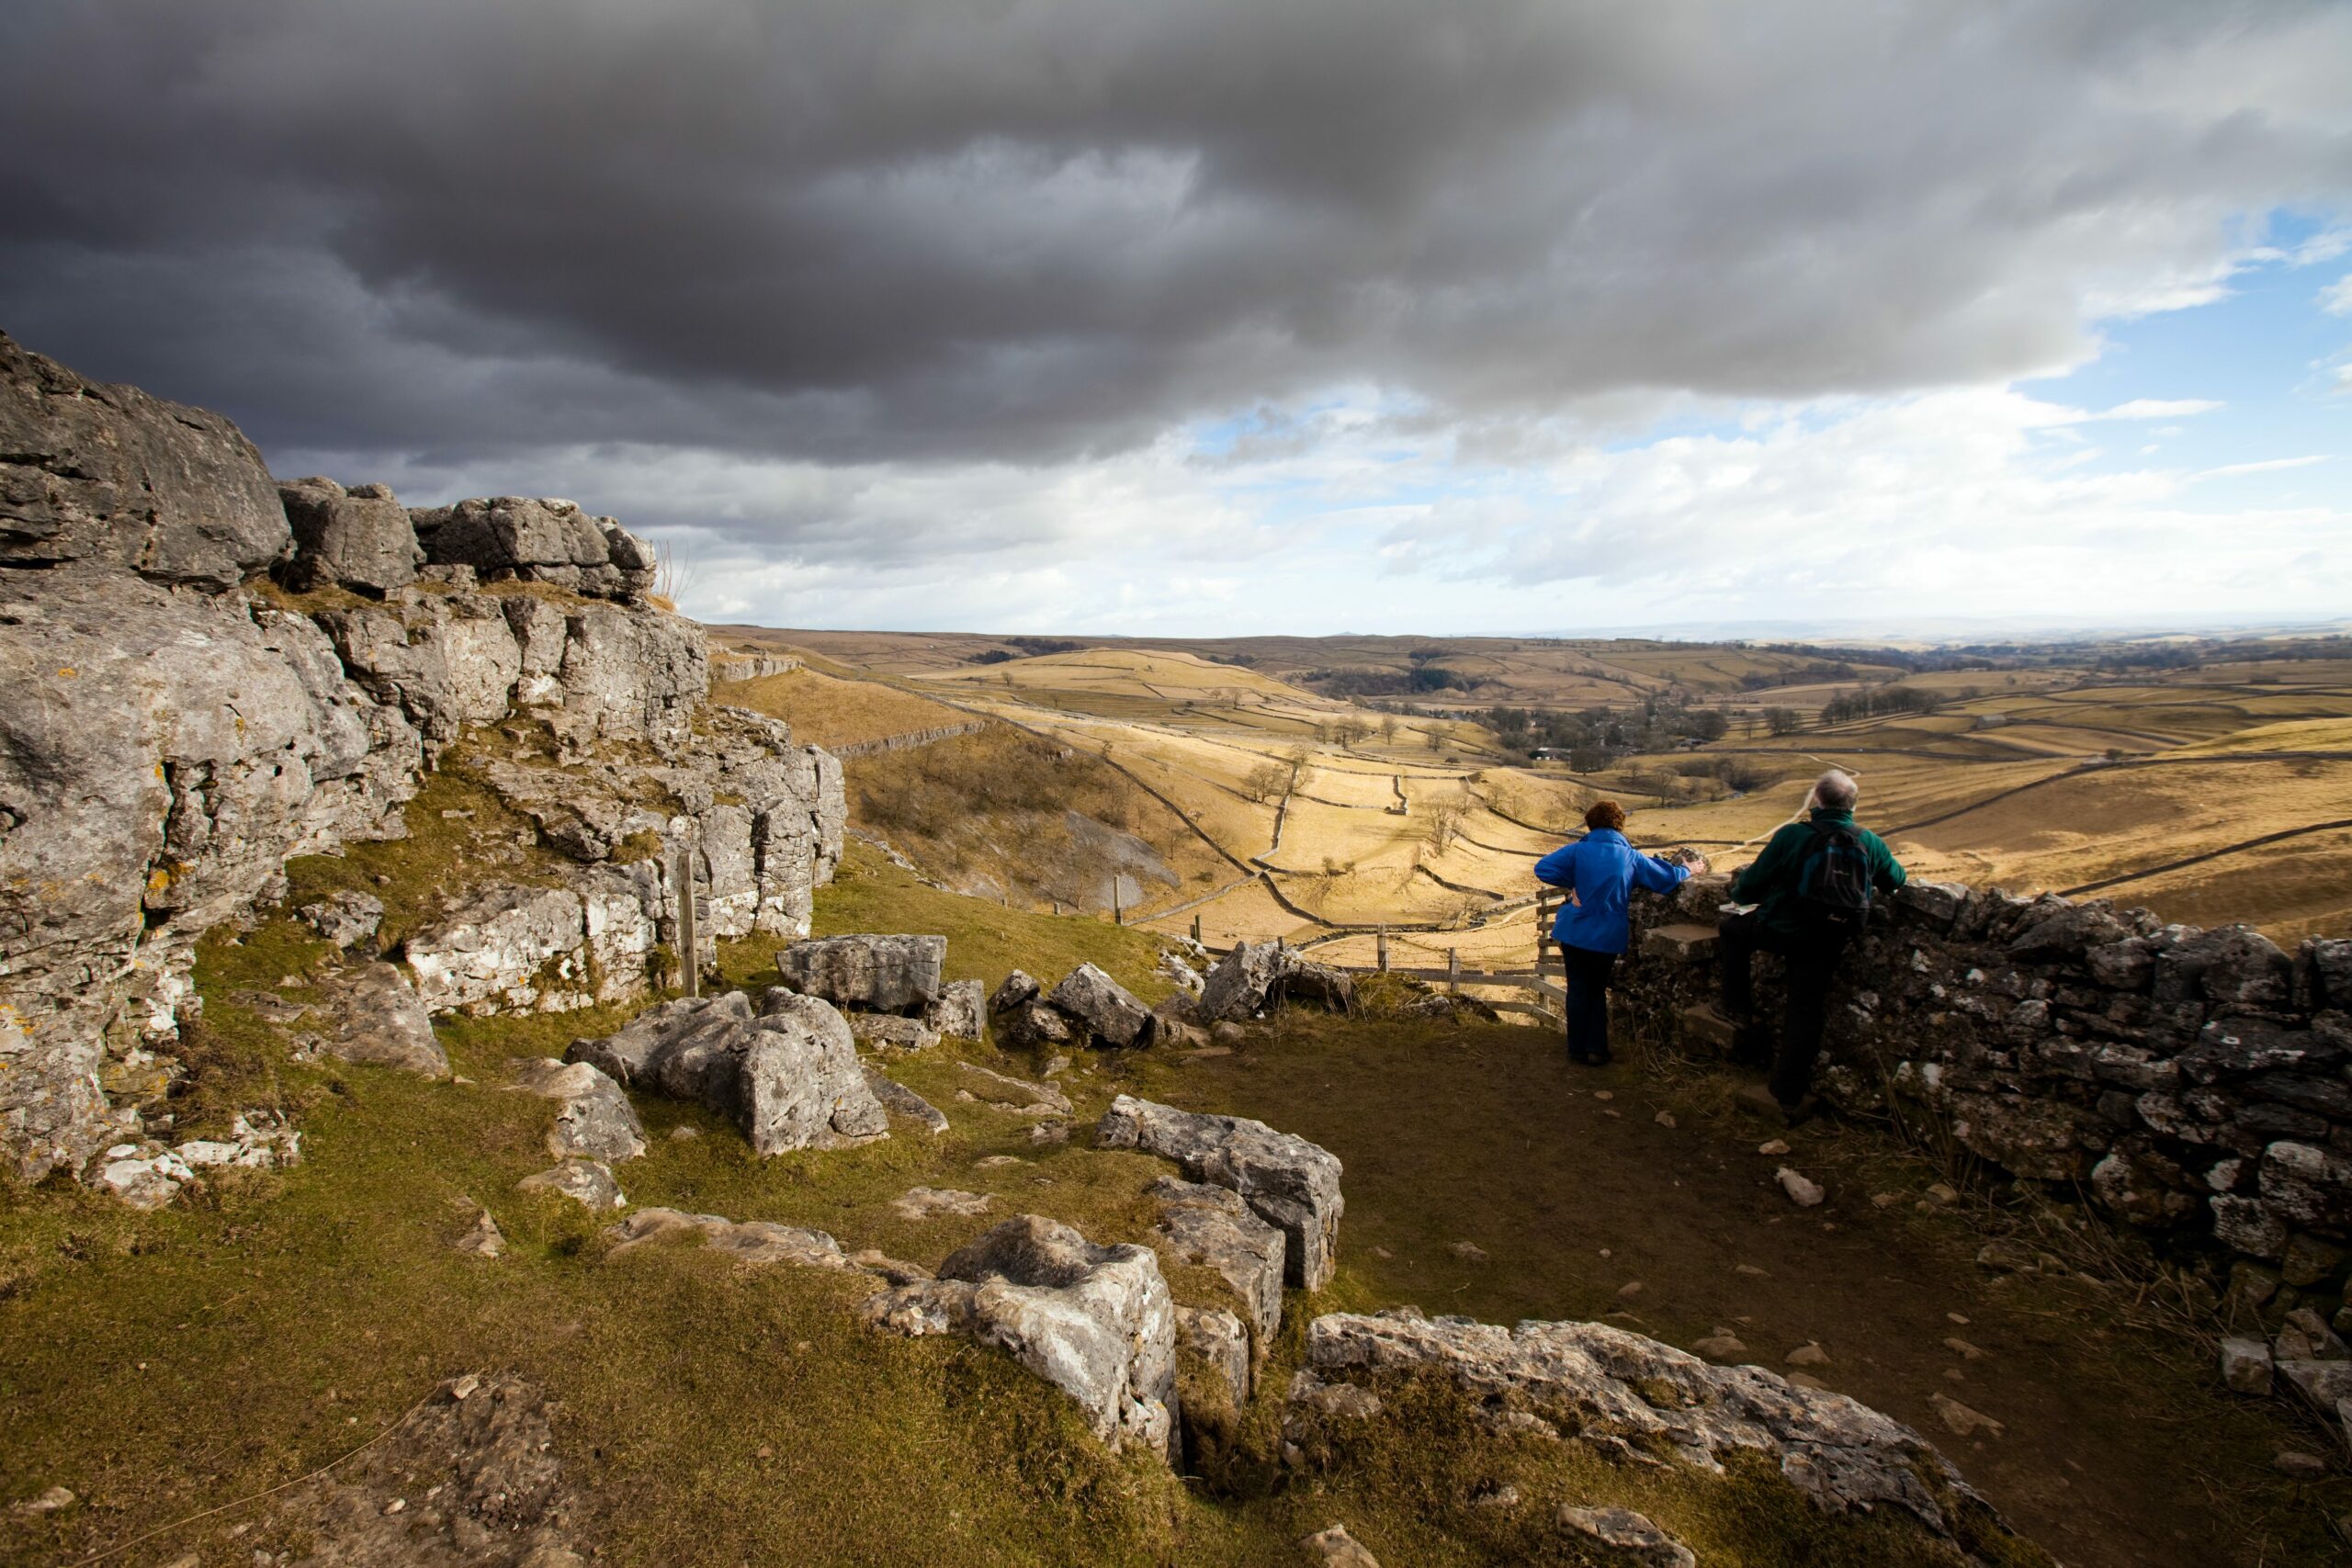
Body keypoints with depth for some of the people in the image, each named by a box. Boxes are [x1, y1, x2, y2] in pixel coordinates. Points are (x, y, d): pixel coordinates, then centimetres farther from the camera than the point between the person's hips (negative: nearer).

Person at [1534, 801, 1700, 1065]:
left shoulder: (1578, 851, -10)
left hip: (1576, 933, -1)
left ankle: (1578, 1049, 18)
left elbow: (1543, 869, -20)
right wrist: (1689, 870, 26)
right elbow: (1668, 878, 5)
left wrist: (1572, 882, -6)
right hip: (1609, 936, 1)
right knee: (1598, 989, 18)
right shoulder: (1631, 857, -4)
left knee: (1578, 989, 12)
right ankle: (1596, 1049, 16)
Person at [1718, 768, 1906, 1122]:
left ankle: (1741, 1013, 21)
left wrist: (1739, 888, 17)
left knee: (1732, 928, 26)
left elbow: (1749, 888, -7)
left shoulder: (1791, 836, -12)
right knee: (1805, 1013, 11)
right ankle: (1790, 1096, 17)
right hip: (1829, 943, 3)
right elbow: (1895, 880, 19)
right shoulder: (1869, 842, -1)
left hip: (1780, 930, -3)